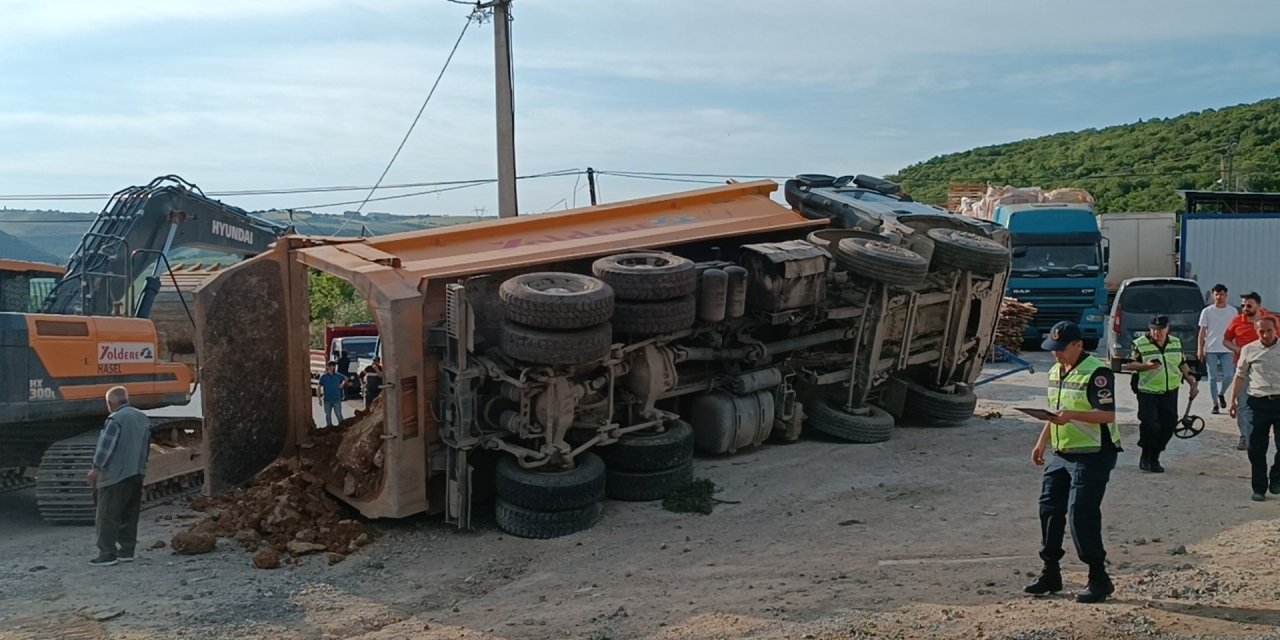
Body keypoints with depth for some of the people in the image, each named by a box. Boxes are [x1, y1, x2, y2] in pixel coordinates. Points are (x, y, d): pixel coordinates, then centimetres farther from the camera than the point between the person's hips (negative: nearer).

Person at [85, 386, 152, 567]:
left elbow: (105, 447, -18)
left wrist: (96, 469, -12)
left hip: (115, 476, -8)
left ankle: (107, 554, -1)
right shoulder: (143, 418, 12)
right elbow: (147, 447, 19)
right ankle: (127, 551, 14)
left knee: (107, 517, -1)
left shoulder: (115, 419, -14)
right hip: (137, 474, 8)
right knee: (130, 515, 12)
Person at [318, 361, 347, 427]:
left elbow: (345, 378, 20)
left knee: (339, 415, -4)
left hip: (337, 399, 0)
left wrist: (343, 384, 5)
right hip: (327, 400, 0)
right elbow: (319, 388, 2)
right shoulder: (323, 377, -4)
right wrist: (320, 399, -1)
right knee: (328, 415, 10)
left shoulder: (338, 376, -1)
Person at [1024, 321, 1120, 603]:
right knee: (1049, 509, 9)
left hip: (1092, 455, -9)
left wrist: (1072, 416, -32)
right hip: (1061, 454, 9)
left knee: (1081, 514, -10)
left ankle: (1099, 578, 2)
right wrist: (1041, 443, 19)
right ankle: (1051, 573, 20)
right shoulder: (1056, 372, 14)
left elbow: (1108, 414, -21)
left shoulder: (1097, 373, -14)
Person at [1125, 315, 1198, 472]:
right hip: (1147, 392, -5)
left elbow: (1183, 365, 19)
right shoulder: (1140, 344, -6)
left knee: (1169, 424, 3)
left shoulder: (1176, 343, 9)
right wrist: (1146, 366, -24)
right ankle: (1146, 458, 7)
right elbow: (1128, 365, -8)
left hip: (1170, 392, 5)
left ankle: (1154, 458, 17)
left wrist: (1193, 383, 15)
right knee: (1149, 424, -12)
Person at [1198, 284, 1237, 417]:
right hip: (1211, 350, 0)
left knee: (1229, 376, -7)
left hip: (1227, 349, 0)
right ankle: (1215, 404, 11)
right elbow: (1202, 332, 4)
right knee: (1213, 378, 2)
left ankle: (1221, 393, 22)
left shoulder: (1233, 311, 6)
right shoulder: (1207, 311, 4)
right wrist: (1200, 350, -2)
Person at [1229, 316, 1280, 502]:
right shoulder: (1249, 350, 5)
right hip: (1259, 403, 0)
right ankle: (1259, 488, 12)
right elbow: (1240, 376, 11)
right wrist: (1233, 400, 9)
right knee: (1257, 448, 3)